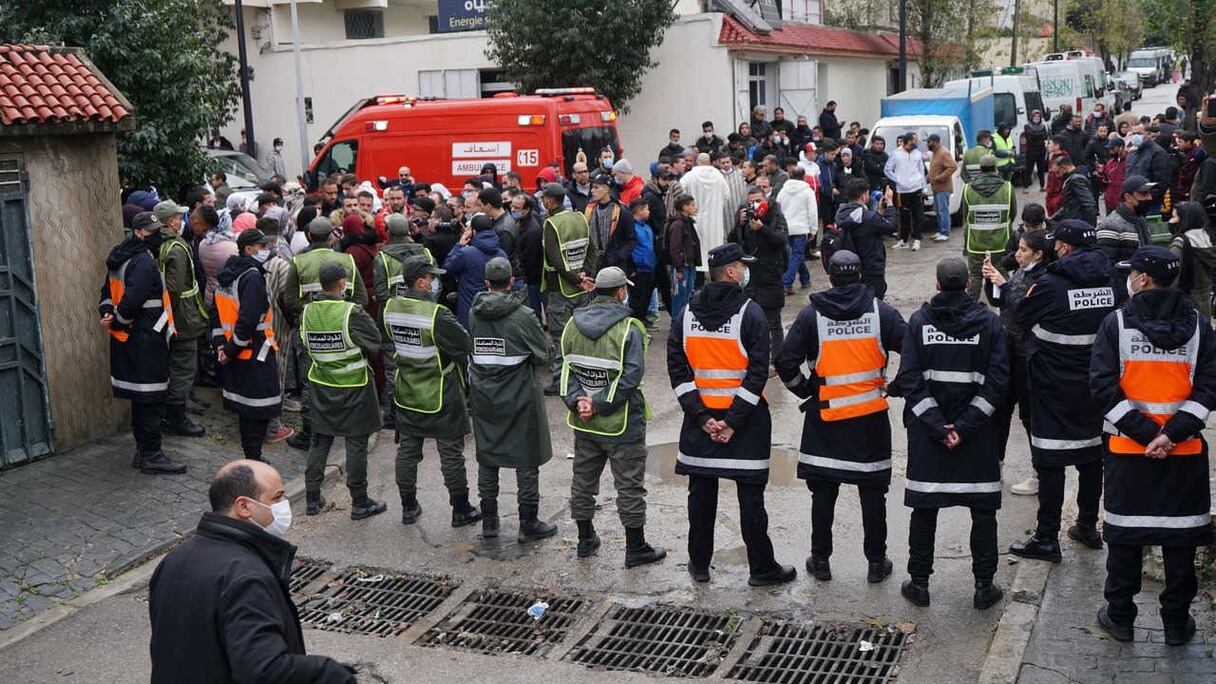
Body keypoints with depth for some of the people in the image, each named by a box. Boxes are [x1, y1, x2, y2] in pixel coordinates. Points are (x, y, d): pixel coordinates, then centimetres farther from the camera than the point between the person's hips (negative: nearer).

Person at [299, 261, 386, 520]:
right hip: (354, 387, -4)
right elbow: (375, 345, -12)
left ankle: (312, 498, 22)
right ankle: (360, 503, 14)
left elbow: (304, 345, 5)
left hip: (321, 386, 5)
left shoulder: (307, 312, -6)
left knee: (320, 441, 16)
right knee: (356, 444, 5)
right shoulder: (352, 313, -21)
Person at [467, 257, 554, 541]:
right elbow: (543, 355, -8)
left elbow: (469, 351, 7)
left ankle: (489, 522, 22)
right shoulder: (523, 315, -16)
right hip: (520, 398, -4)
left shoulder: (474, 314, -3)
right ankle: (529, 523, 12)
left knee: (487, 459, 15)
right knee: (527, 461, 7)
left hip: (483, 398, 4)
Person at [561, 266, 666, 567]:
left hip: (583, 424, 6)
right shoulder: (629, 329, -15)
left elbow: (565, 368, -2)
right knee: (630, 486, 6)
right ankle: (635, 548, 14)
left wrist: (576, 401, -10)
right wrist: (598, 405, -18)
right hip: (622, 424, -5)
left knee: (583, 480, 19)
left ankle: (585, 540, 31)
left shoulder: (572, 325, 2)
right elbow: (631, 376, -22)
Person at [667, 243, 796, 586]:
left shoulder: (686, 314, 3)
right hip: (745, 417, -4)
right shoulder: (750, 312, -10)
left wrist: (701, 416, -5)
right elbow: (758, 371, -16)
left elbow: (677, 368, -1)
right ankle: (761, 568, 14)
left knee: (701, 492, 13)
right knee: (750, 494, 4)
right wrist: (734, 421, -13)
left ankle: (699, 564, 23)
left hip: (700, 418, 4)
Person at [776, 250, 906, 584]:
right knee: (872, 490, 11)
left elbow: (786, 363, -8)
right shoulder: (880, 312, -5)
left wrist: (806, 391, 6)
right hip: (871, 416, 0)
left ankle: (820, 560, 19)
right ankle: (876, 562, 18)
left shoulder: (812, 314, -6)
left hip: (825, 415, 0)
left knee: (823, 491, 11)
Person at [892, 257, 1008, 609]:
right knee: (983, 509, 10)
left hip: (927, 430, 0)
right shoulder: (989, 321, -3)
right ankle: (984, 587, 15)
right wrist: (965, 426, -11)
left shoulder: (919, 320, -3)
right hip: (977, 434, 0)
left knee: (924, 508, 9)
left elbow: (910, 378, -9)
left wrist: (936, 425, -9)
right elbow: (997, 380, -10)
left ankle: (919, 583, 16)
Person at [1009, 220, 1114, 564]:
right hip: (1094, 386, 6)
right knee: (1091, 455, 18)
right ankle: (1088, 526, 31)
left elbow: (1020, 318, -6)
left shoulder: (1051, 285, -18)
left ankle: (1047, 538, 4)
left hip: (1054, 387, -6)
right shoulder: (1107, 282, -1)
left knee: (1050, 462, 0)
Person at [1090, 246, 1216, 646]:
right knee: (1180, 535, 11)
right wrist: (1172, 433, -13)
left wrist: (1143, 432, -13)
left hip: (1128, 449, -1)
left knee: (1124, 534, 11)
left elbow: (1103, 386, -13)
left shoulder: (1117, 323, -7)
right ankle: (1176, 623, 20)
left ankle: (1120, 617, 20)